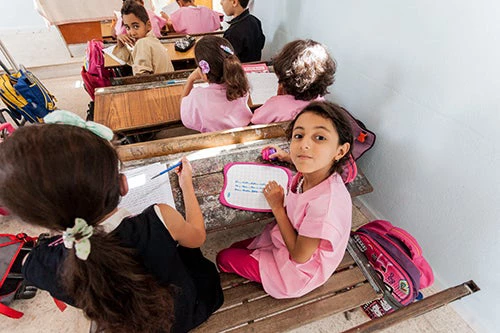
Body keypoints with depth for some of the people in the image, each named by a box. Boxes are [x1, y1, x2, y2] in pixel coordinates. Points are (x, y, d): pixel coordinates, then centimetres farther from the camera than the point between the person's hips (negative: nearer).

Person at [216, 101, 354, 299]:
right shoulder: (309, 174, -18)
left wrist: (277, 207, -23)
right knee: (235, 248, 17)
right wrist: (287, 157, 3)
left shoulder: (326, 202, -41)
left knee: (224, 258, 3)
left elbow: (299, 256, -25)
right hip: (287, 240, 7)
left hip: (300, 270, -6)